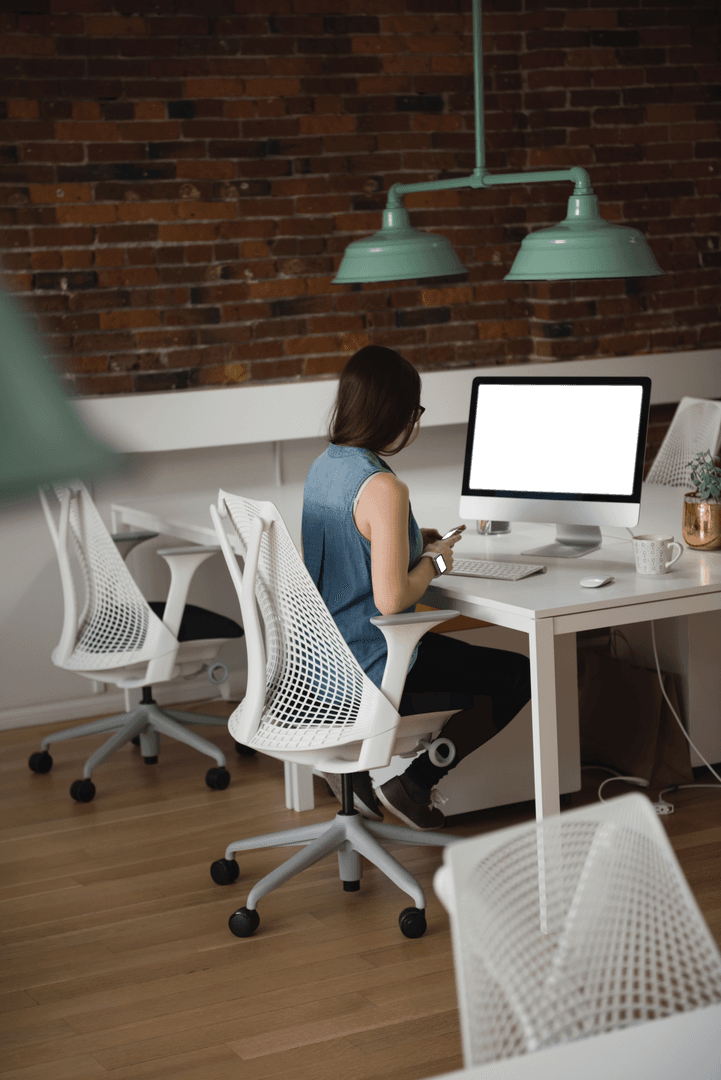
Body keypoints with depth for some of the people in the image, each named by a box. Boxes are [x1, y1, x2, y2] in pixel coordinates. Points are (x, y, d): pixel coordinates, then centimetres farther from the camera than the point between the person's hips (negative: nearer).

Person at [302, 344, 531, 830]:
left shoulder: (323, 466, 4)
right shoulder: (383, 488, -24)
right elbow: (391, 598, -27)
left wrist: (413, 542, 13)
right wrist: (434, 561, -9)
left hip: (321, 661, 9)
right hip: (370, 670, -9)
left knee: (454, 646, 34)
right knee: (518, 676, 7)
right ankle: (415, 783, 8)